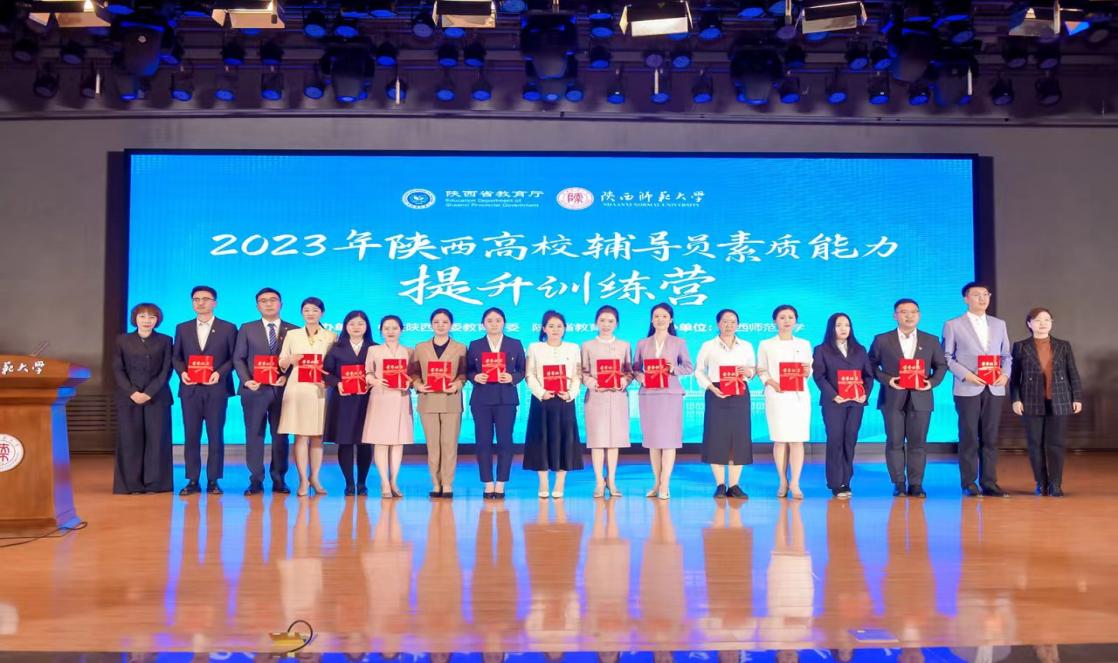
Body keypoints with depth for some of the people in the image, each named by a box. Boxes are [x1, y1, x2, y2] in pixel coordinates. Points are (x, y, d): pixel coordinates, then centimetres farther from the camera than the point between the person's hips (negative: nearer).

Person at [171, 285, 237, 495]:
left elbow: (234, 357, 3)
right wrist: (182, 372, -8)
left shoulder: (228, 328, 6)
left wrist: (219, 373, -13)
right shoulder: (182, 328, 13)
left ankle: (213, 481, 7)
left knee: (215, 435, 1)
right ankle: (192, 481, 8)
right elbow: (176, 357, 12)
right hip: (190, 389, 2)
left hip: (216, 389, -2)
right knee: (191, 435, 2)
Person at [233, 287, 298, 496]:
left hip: (282, 390, 0)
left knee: (280, 436, 5)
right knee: (254, 435, 1)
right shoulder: (247, 329, 10)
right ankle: (256, 481, 7)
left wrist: (287, 377, -12)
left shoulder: (294, 330, 8)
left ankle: (279, 480, 12)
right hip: (255, 390, 0)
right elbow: (238, 358, 6)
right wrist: (246, 380, -9)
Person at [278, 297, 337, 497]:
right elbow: (281, 363, 10)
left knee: (317, 436, 3)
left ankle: (315, 478, 11)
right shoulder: (292, 335, 10)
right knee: (300, 435, -3)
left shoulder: (331, 336, 8)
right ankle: (303, 480, -1)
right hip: (297, 389, 0)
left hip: (320, 390, 0)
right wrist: (291, 359, -10)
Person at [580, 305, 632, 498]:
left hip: (618, 396, 1)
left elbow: (629, 371, 9)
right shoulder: (588, 346, 7)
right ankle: (599, 482, 2)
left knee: (615, 438, 2)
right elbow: (583, 372, 3)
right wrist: (592, 383, -14)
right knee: (597, 439, -3)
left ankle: (611, 481, 9)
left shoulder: (624, 346, 11)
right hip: (595, 396, -1)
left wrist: (624, 382, -10)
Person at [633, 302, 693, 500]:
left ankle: (665, 485, -2)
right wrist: (640, 377, -13)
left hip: (670, 394, -2)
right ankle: (656, 483, 12)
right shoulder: (642, 343, 10)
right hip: (647, 394, 2)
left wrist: (674, 369, -13)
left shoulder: (678, 343, 7)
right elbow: (635, 368, 8)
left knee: (668, 438, -4)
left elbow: (689, 367, 4)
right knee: (652, 439, 4)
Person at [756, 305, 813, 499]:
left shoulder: (804, 344, 13)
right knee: (780, 439, -1)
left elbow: (811, 369, 14)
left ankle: (795, 484, -2)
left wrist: (807, 371, -8)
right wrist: (771, 382, -13)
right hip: (776, 396, -1)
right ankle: (783, 482, 10)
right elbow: (761, 371, 5)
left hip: (799, 396, 1)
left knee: (797, 440, -5)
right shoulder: (766, 345, 7)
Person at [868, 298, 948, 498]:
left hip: (920, 398, 1)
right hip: (892, 398, -1)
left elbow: (941, 365, 12)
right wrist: (887, 379, -10)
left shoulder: (931, 341, 10)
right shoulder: (882, 340, 5)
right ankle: (899, 484, 7)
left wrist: (932, 382, -6)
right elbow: (872, 365, 5)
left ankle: (916, 484, 9)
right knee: (895, 442, 0)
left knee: (918, 443, 2)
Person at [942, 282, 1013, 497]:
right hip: (967, 389, -4)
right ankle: (969, 483, 7)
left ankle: (989, 483, 10)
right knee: (969, 437, 0)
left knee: (990, 437, 5)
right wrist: (966, 374, -14)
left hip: (994, 389, 4)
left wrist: (1006, 374, -3)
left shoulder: (999, 324, 15)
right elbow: (946, 357, -1)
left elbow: (1006, 355, 16)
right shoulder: (953, 325, 2)